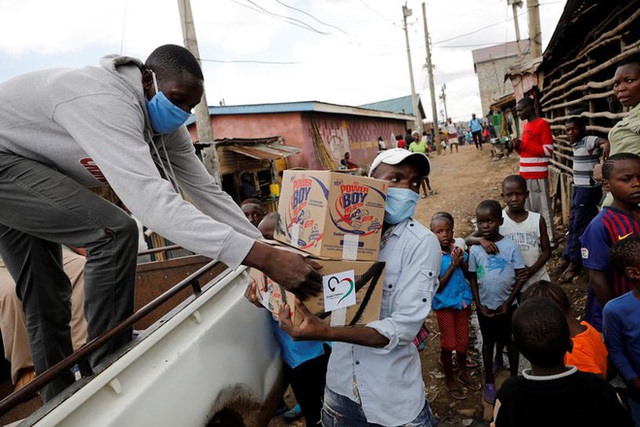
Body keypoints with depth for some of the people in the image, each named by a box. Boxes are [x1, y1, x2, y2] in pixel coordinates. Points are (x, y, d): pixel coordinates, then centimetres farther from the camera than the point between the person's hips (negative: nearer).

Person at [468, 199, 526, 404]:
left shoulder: (510, 247, -13)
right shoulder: (475, 250, -9)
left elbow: (521, 277, -9)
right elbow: (473, 279, -1)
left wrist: (508, 303, -12)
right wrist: (479, 304, -7)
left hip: (508, 306, -1)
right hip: (485, 307, 1)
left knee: (511, 342, 16)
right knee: (488, 342, 17)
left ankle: (514, 378, 37)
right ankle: (489, 381, 34)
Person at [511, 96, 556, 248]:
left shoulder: (542, 124, -10)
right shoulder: (526, 126, 16)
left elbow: (548, 150, -16)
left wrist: (523, 145, -17)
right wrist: (518, 147, 3)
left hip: (538, 175, -9)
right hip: (525, 174, 9)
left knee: (543, 207, -3)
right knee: (528, 207, 14)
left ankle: (549, 240, 5)